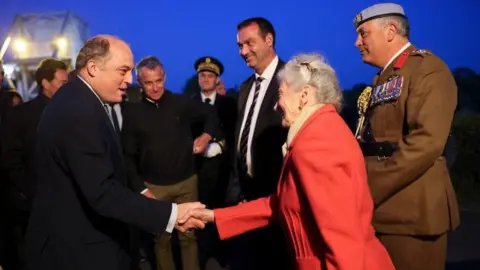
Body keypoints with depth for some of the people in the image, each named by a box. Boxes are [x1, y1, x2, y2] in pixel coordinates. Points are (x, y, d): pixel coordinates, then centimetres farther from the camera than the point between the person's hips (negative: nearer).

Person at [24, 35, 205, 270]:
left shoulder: (75, 100, 5)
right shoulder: (80, 112, -27)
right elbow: (103, 194, -30)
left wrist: (137, 197, 11)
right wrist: (171, 214, -29)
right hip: (76, 249, -10)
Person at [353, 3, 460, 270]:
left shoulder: (427, 68, -9)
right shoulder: (384, 78, 17)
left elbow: (426, 142, -21)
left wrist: (368, 189, -19)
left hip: (409, 212, -8)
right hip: (380, 210, 8)